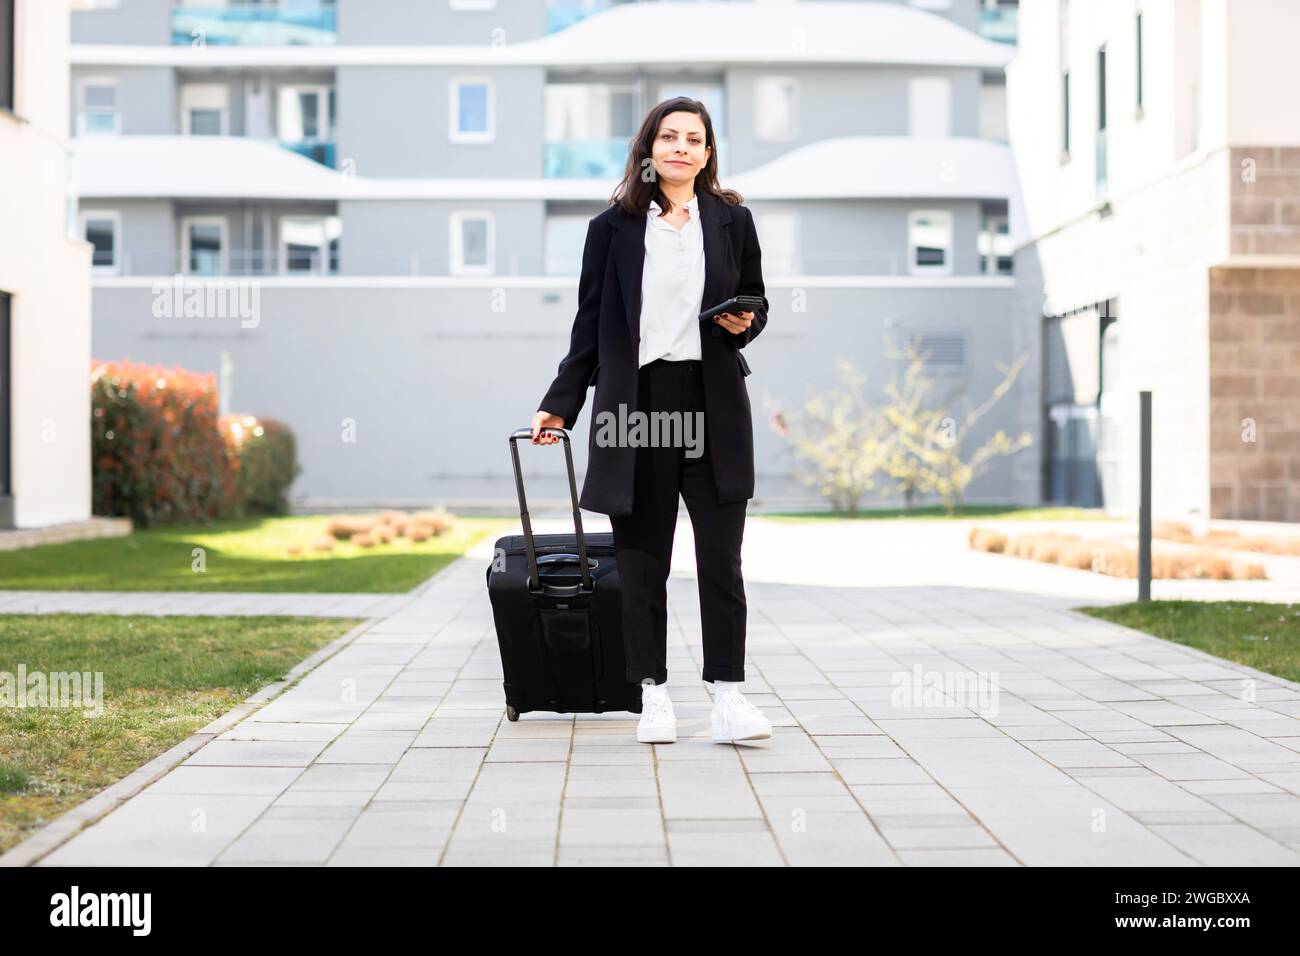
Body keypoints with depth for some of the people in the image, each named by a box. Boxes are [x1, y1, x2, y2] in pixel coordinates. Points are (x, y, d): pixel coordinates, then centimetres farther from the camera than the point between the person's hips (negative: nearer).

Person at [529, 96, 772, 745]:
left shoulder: (732, 221, 9)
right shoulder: (613, 227, 6)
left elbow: (755, 308, 17)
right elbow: (590, 324, 9)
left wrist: (743, 325, -6)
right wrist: (560, 404, 8)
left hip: (713, 405, 1)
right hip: (636, 405, 0)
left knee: (721, 558, -1)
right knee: (642, 562, 4)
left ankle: (728, 697, 3)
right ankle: (653, 695, 13)